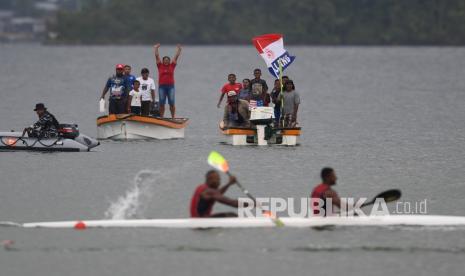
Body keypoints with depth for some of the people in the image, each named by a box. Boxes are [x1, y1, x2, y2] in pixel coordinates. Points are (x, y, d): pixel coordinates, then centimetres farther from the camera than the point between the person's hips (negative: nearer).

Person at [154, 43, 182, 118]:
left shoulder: (172, 66, 8)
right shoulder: (160, 66, 6)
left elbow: (176, 57, 8)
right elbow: (157, 56, 7)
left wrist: (178, 50, 5)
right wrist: (156, 49, 6)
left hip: (170, 86, 0)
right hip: (162, 86, 0)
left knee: (172, 103, -1)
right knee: (161, 103, 2)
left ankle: (173, 117, 3)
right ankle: (161, 117, 7)